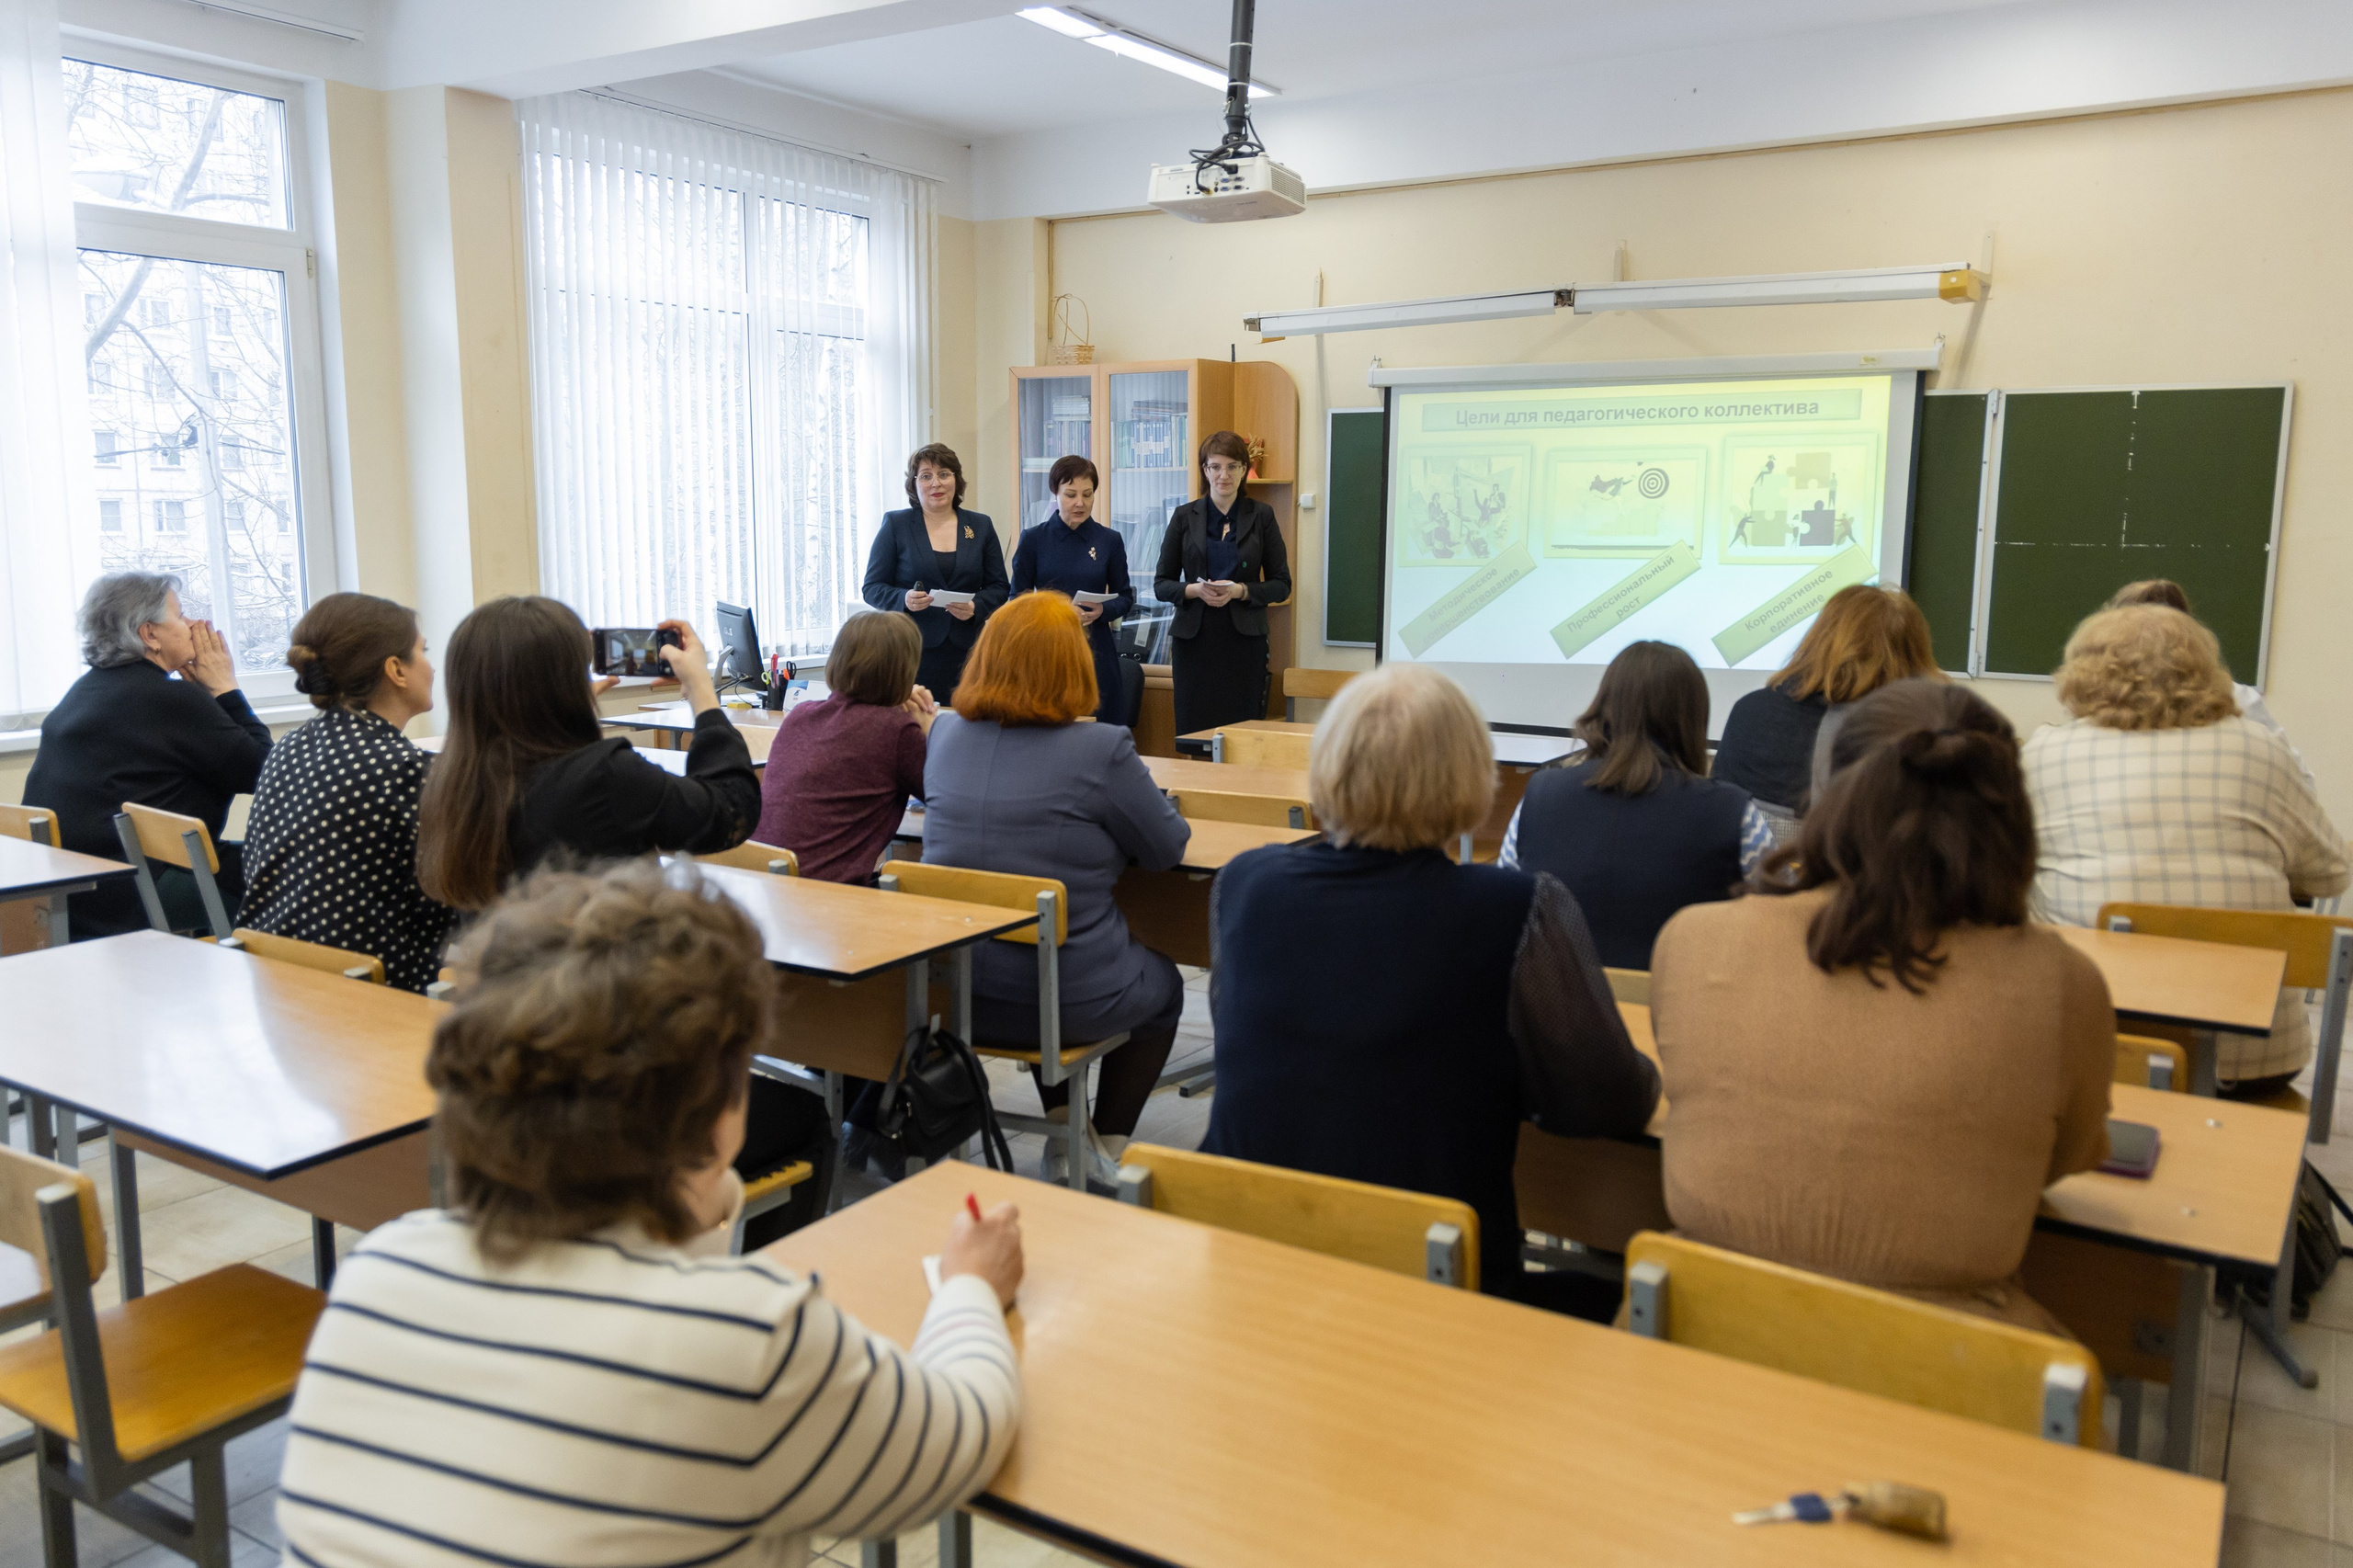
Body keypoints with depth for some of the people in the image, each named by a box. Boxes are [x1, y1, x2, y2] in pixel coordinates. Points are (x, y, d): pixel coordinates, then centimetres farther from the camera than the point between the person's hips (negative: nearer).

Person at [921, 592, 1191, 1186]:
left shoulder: (947, 734, 0)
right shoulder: (1101, 749, -18)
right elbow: (1167, 847, -6)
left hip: (953, 992, 6)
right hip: (1066, 1000, -5)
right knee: (1164, 984, 28)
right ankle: (1108, 1151, 32)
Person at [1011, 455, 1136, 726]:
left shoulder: (1110, 540, 6)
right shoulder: (1033, 539, 4)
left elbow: (1125, 597, 11)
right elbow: (1018, 597, 4)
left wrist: (1102, 611, -11)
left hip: (1095, 652, 1)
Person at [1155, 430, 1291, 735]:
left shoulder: (1261, 516, 6)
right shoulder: (1184, 516, 8)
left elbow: (1281, 585, 6)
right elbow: (1161, 584, 8)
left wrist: (1240, 591, -12)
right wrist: (1195, 590, -12)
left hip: (1244, 641, 0)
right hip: (1194, 641, 1)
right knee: (1193, 733, -2)